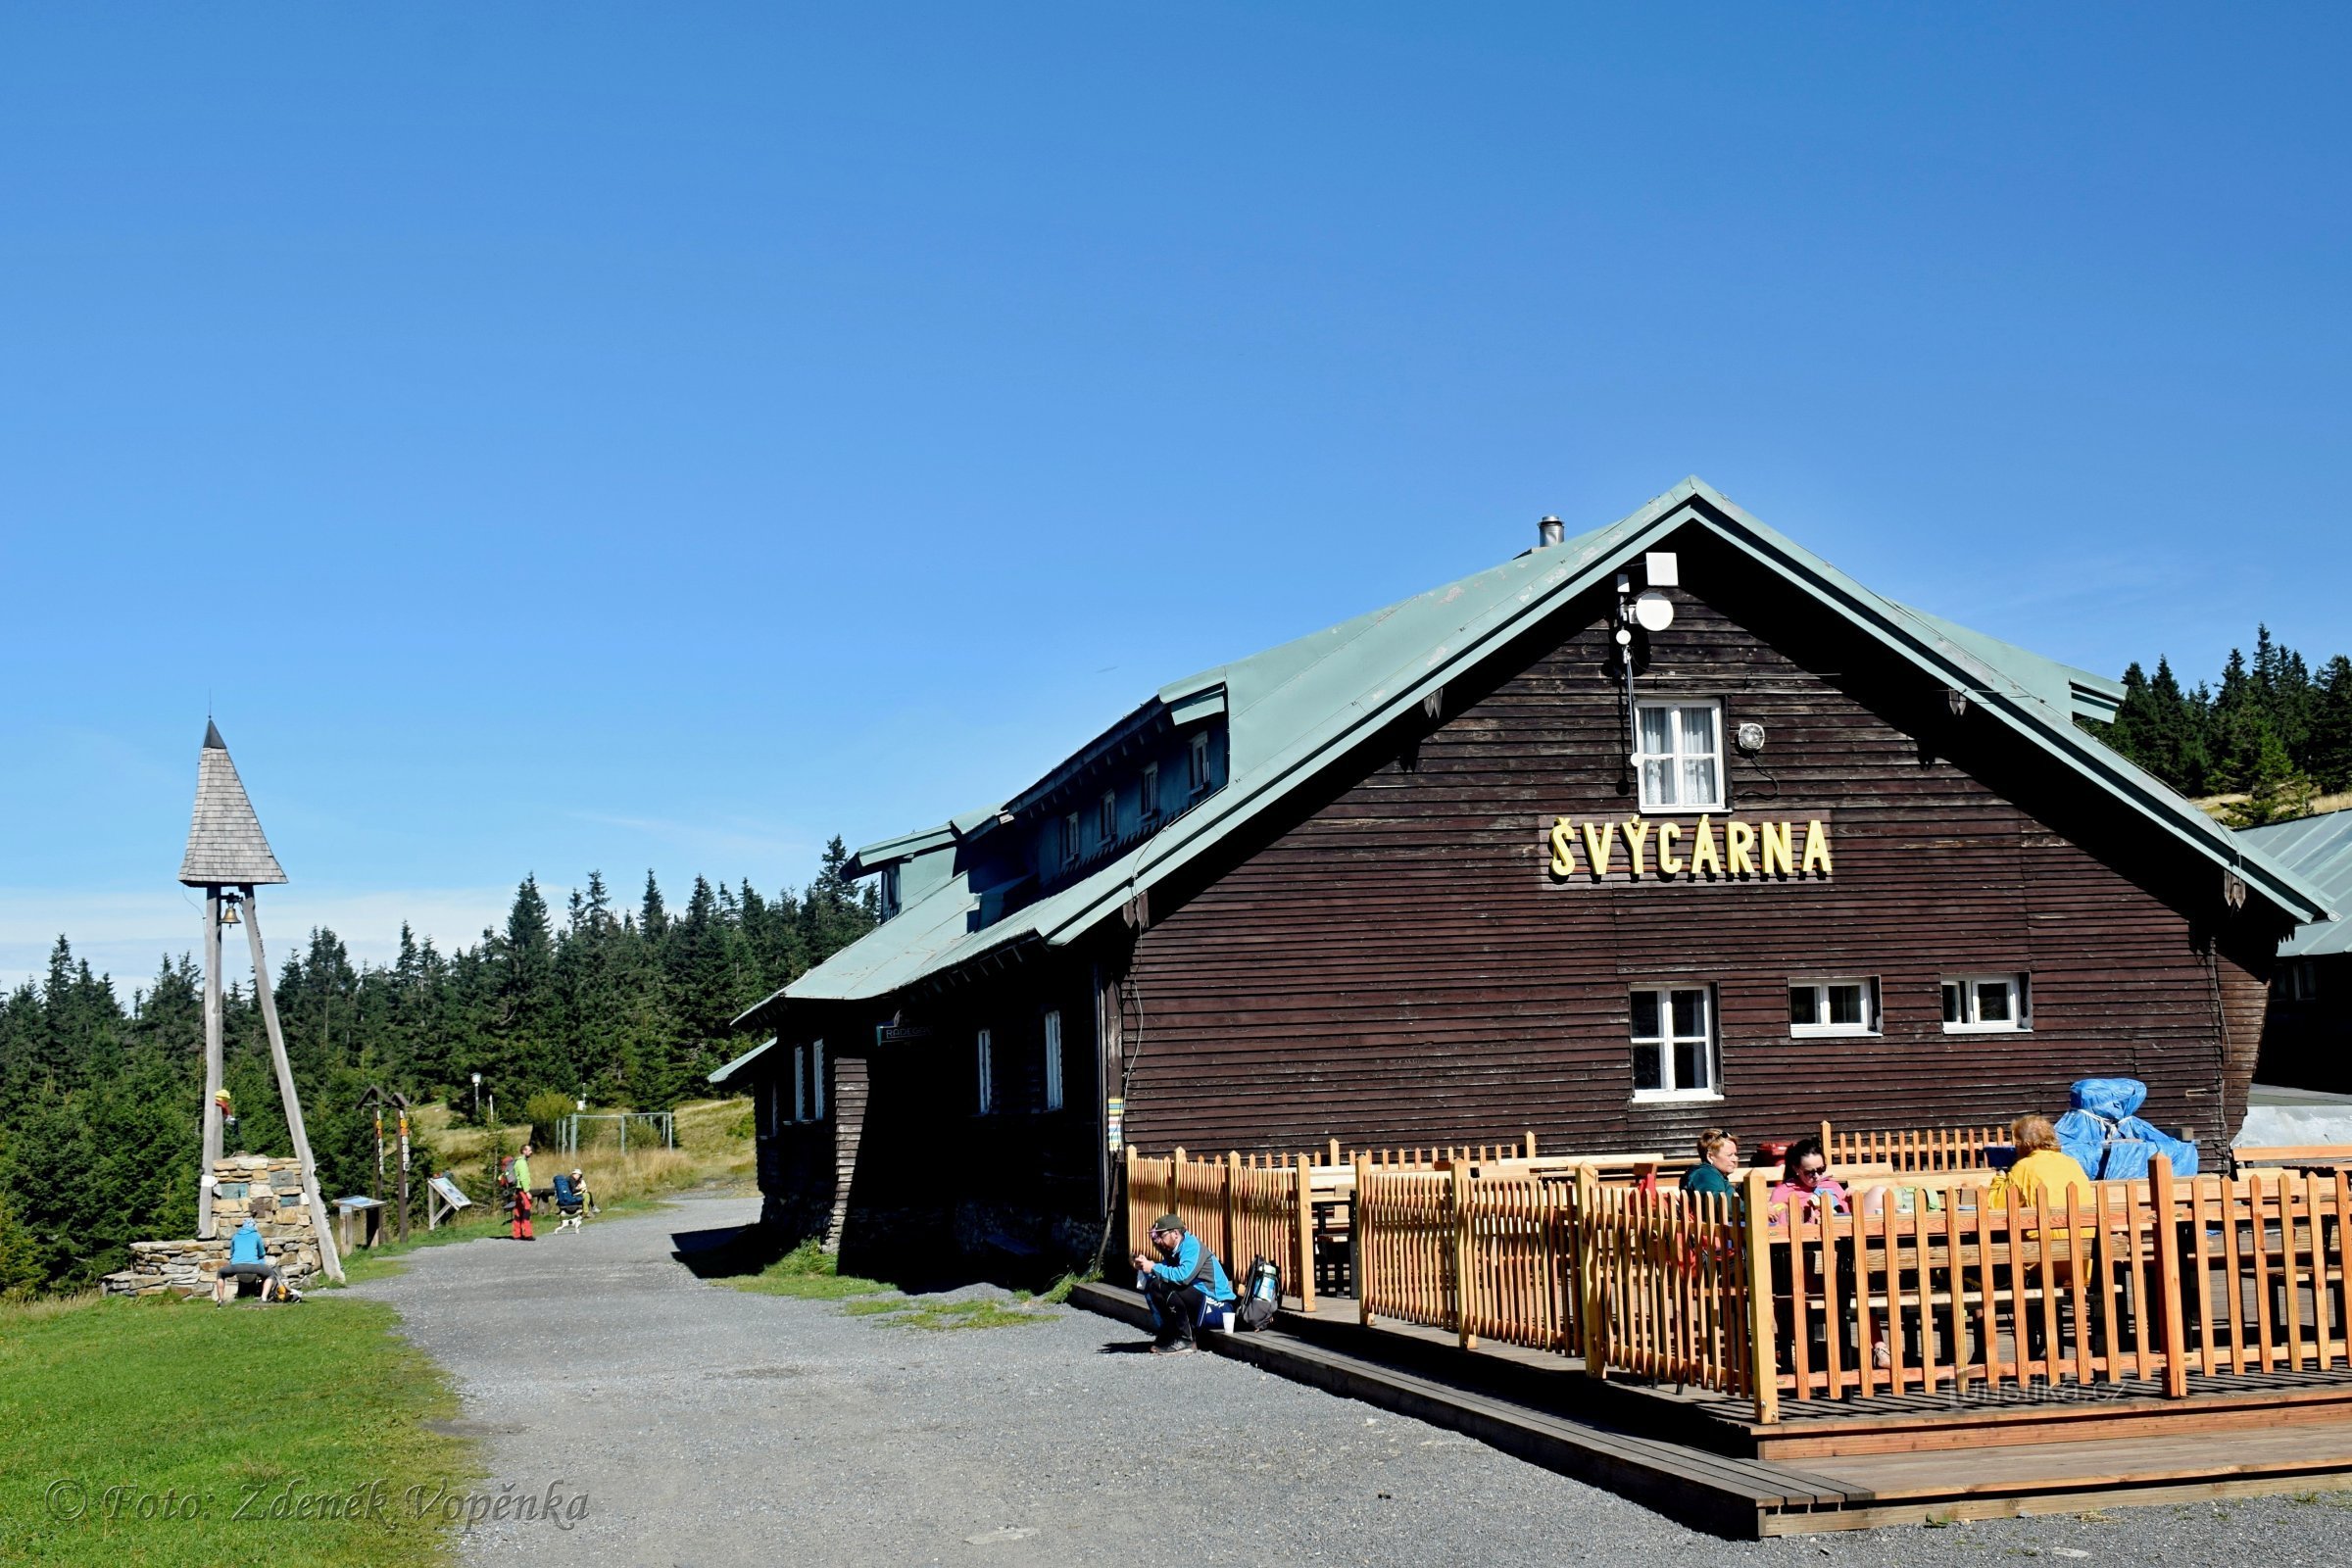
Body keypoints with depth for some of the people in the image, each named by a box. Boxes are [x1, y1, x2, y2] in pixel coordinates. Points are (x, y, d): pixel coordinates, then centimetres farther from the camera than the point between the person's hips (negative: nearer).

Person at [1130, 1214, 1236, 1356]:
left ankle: (1185, 1340, -16)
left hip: (1214, 1304, -10)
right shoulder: (1172, 1251, 13)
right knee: (1151, 1287, 10)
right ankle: (1167, 1335, 6)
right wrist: (1144, 1267, -9)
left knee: (1161, 1286, -25)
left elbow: (1183, 1276, -29)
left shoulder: (1192, 1245, -14)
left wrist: (1154, 1268, -19)